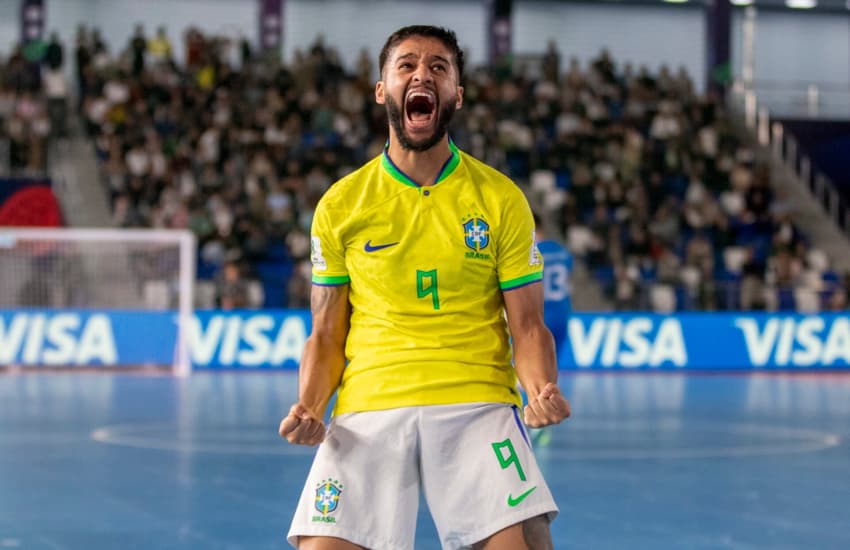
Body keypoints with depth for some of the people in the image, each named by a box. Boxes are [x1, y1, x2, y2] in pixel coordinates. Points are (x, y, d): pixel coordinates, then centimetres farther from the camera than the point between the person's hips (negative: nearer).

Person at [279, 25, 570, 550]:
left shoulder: (501, 199, 6)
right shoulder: (339, 205, 8)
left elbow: (527, 325, 6)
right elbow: (327, 336, 12)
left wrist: (542, 390, -14)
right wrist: (309, 408, -6)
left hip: (477, 404, -1)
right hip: (369, 408, 1)